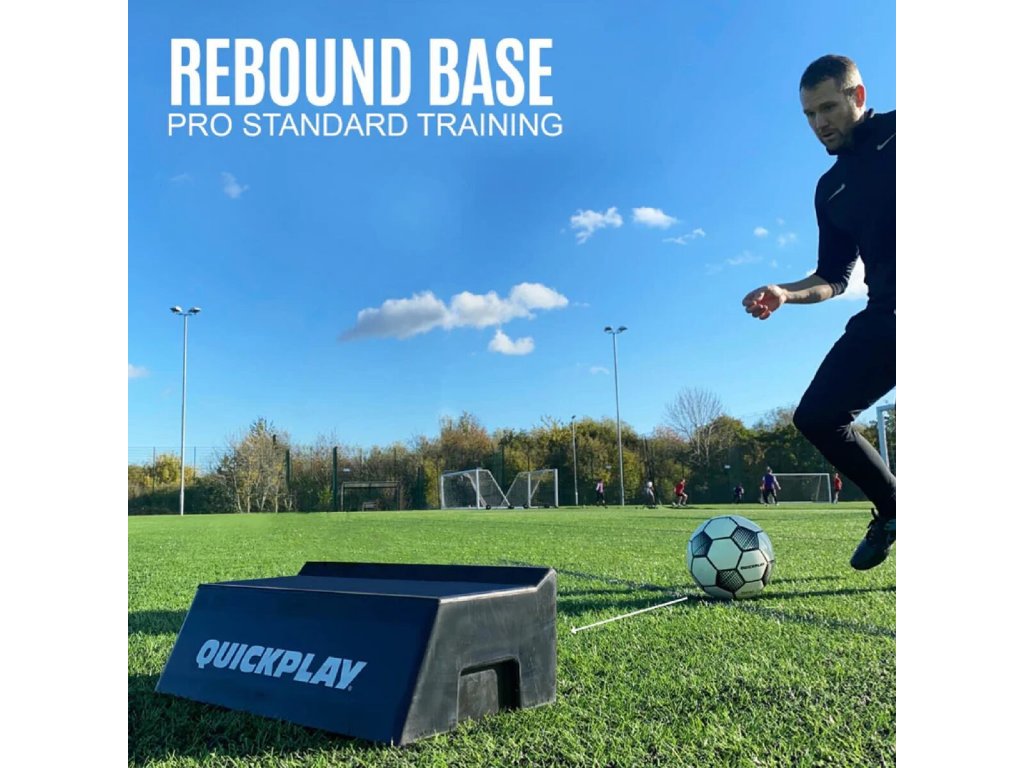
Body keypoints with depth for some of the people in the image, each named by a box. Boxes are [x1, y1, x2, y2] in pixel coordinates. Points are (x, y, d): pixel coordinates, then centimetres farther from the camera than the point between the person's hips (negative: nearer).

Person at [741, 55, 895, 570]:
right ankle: (892, 510, 16)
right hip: (885, 313, 6)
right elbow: (835, 277, 20)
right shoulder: (831, 189, 17)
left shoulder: (893, 131, 0)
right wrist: (784, 294, 3)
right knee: (816, 415, -2)